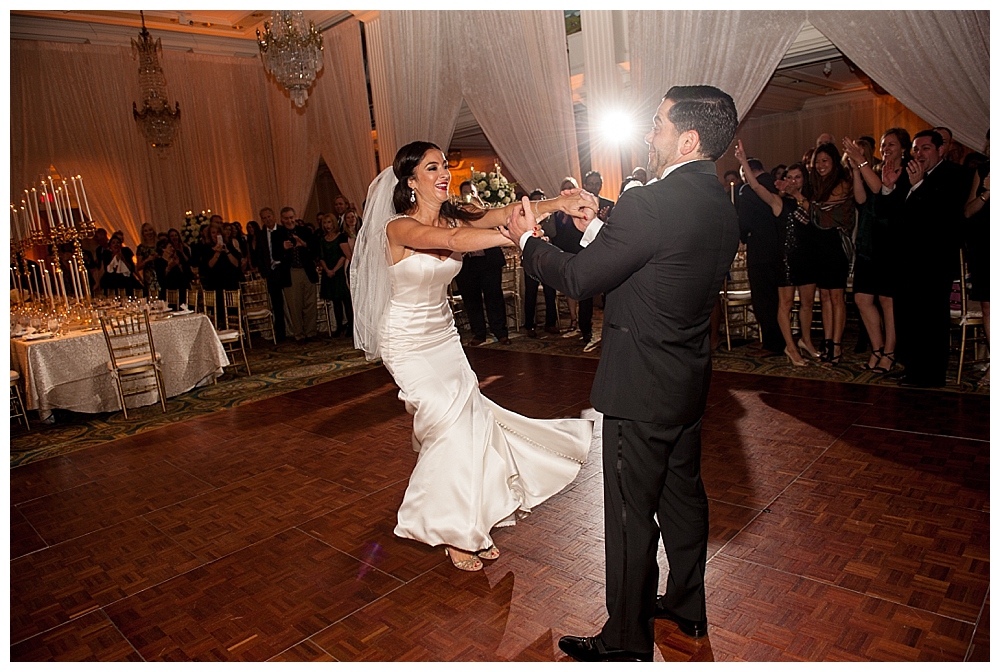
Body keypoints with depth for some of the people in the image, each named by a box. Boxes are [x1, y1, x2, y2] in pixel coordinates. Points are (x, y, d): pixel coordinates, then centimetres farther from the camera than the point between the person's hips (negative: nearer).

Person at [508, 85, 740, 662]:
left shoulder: (649, 204, -23)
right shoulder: (723, 206, 5)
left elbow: (579, 279, -17)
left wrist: (529, 240, 0)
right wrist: (596, 227, 16)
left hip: (642, 389, -9)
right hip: (690, 382, 9)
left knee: (631, 516, 6)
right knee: (683, 495, 22)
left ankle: (627, 641, 24)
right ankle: (687, 606, 42)